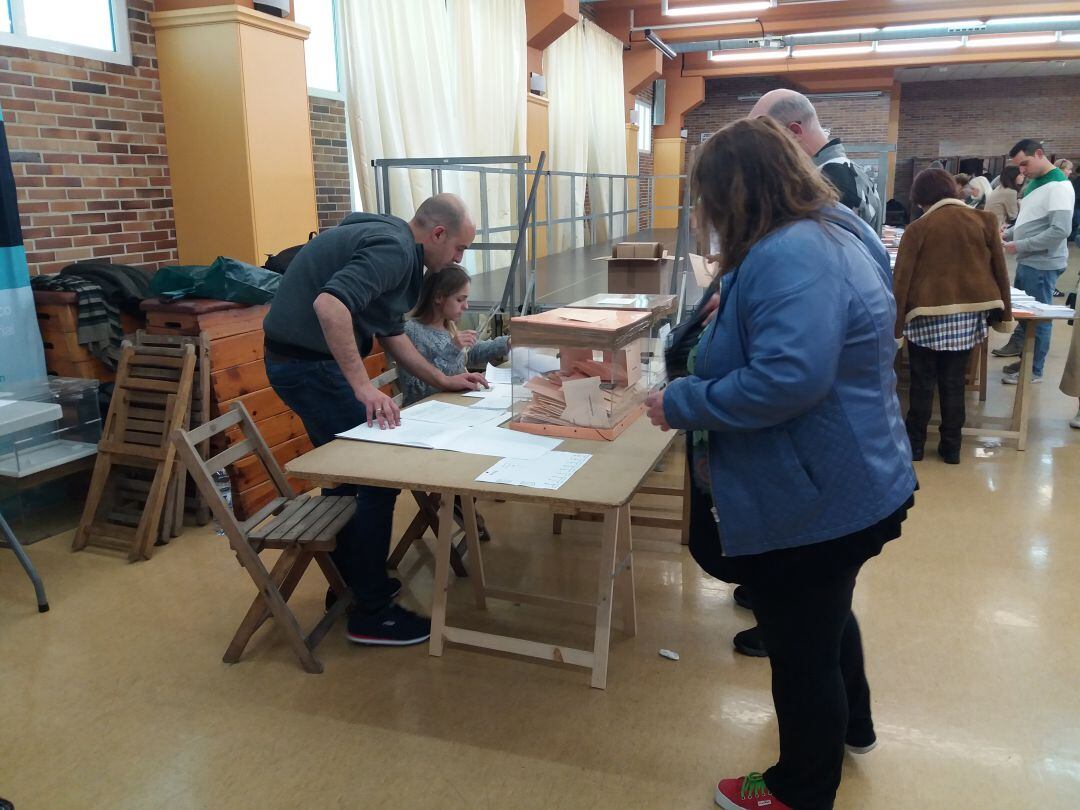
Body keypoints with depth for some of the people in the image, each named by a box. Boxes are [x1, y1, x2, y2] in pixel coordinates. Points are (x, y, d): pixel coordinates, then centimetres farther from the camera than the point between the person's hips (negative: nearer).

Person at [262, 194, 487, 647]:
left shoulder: (397, 249, 15)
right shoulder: (392, 249, -18)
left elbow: (391, 334, 20)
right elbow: (329, 304, -33)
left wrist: (442, 381, 15)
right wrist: (364, 387, -32)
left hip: (303, 359, 11)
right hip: (309, 361, -11)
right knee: (375, 476, -5)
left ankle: (348, 582, 35)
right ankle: (371, 613, 5)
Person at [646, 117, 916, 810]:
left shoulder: (791, 254, -28)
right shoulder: (831, 231, 6)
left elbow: (786, 379, -37)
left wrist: (682, 403, -26)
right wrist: (737, 312, 20)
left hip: (813, 502, -11)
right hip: (847, 485, 11)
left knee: (803, 648, 11)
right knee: (828, 617, 32)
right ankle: (850, 725, 56)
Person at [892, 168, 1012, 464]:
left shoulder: (918, 228, -4)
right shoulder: (984, 220, 3)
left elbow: (902, 279, -5)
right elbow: (1000, 270, 6)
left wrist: (896, 322, 0)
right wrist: (1004, 312, 14)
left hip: (928, 315, -3)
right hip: (969, 314, 3)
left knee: (922, 383, 9)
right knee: (953, 383, 12)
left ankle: (914, 444, 18)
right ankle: (951, 447, 19)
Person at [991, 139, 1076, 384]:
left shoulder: (1058, 186, -16)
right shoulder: (1033, 183, 12)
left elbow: (1060, 230, -24)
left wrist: (1019, 246, -22)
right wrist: (1007, 235, 5)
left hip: (1042, 265, -8)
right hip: (1027, 261, 8)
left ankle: (1033, 370, 11)